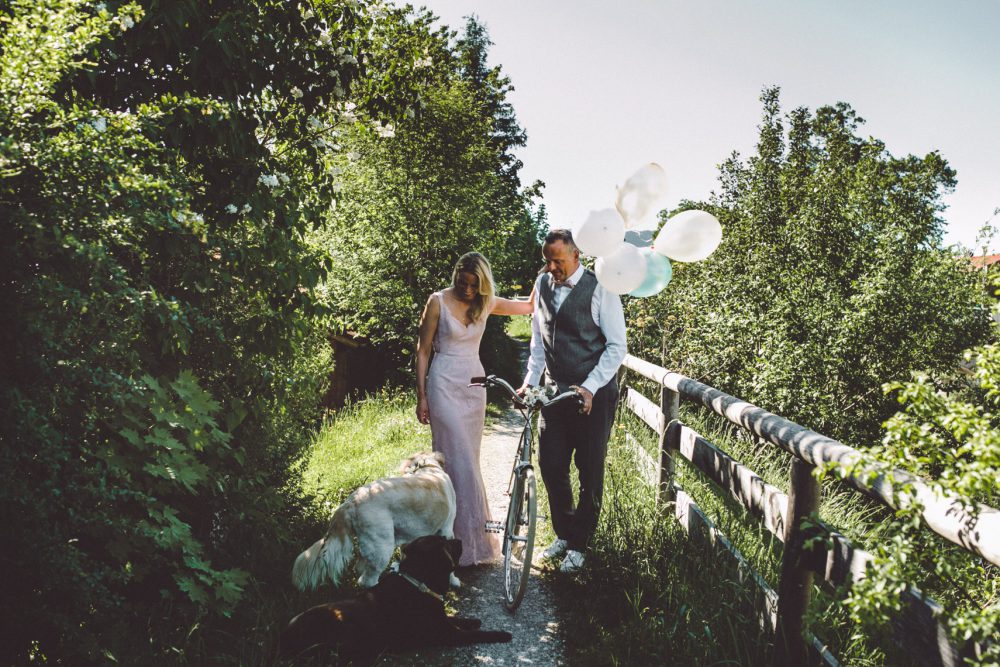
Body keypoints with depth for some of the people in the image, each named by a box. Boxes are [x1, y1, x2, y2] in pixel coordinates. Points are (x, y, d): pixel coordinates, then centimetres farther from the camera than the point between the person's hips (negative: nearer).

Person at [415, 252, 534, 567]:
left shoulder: (486, 303, 4)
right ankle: (469, 540, -1)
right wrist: (421, 396, -5)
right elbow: (423, 350, -4)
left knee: (468, 458, 10)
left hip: (475, 384, 5)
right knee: (458, 459, -8)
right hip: (445, 384, -5)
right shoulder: (438, 302, -8)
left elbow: (530, 306, 13)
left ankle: (472, 530, 22)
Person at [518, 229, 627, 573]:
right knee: (550, 466, 6)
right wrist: (530, 380, 4)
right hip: (555, 390, 5)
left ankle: (579, 544, 21)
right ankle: (563, 533, 28)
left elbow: (617, 346, -10)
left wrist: (589, 388, -18)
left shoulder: (600, 289, -11)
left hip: (593, 393, -5)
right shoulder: (542, 284, 5)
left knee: (590, 471, 5)